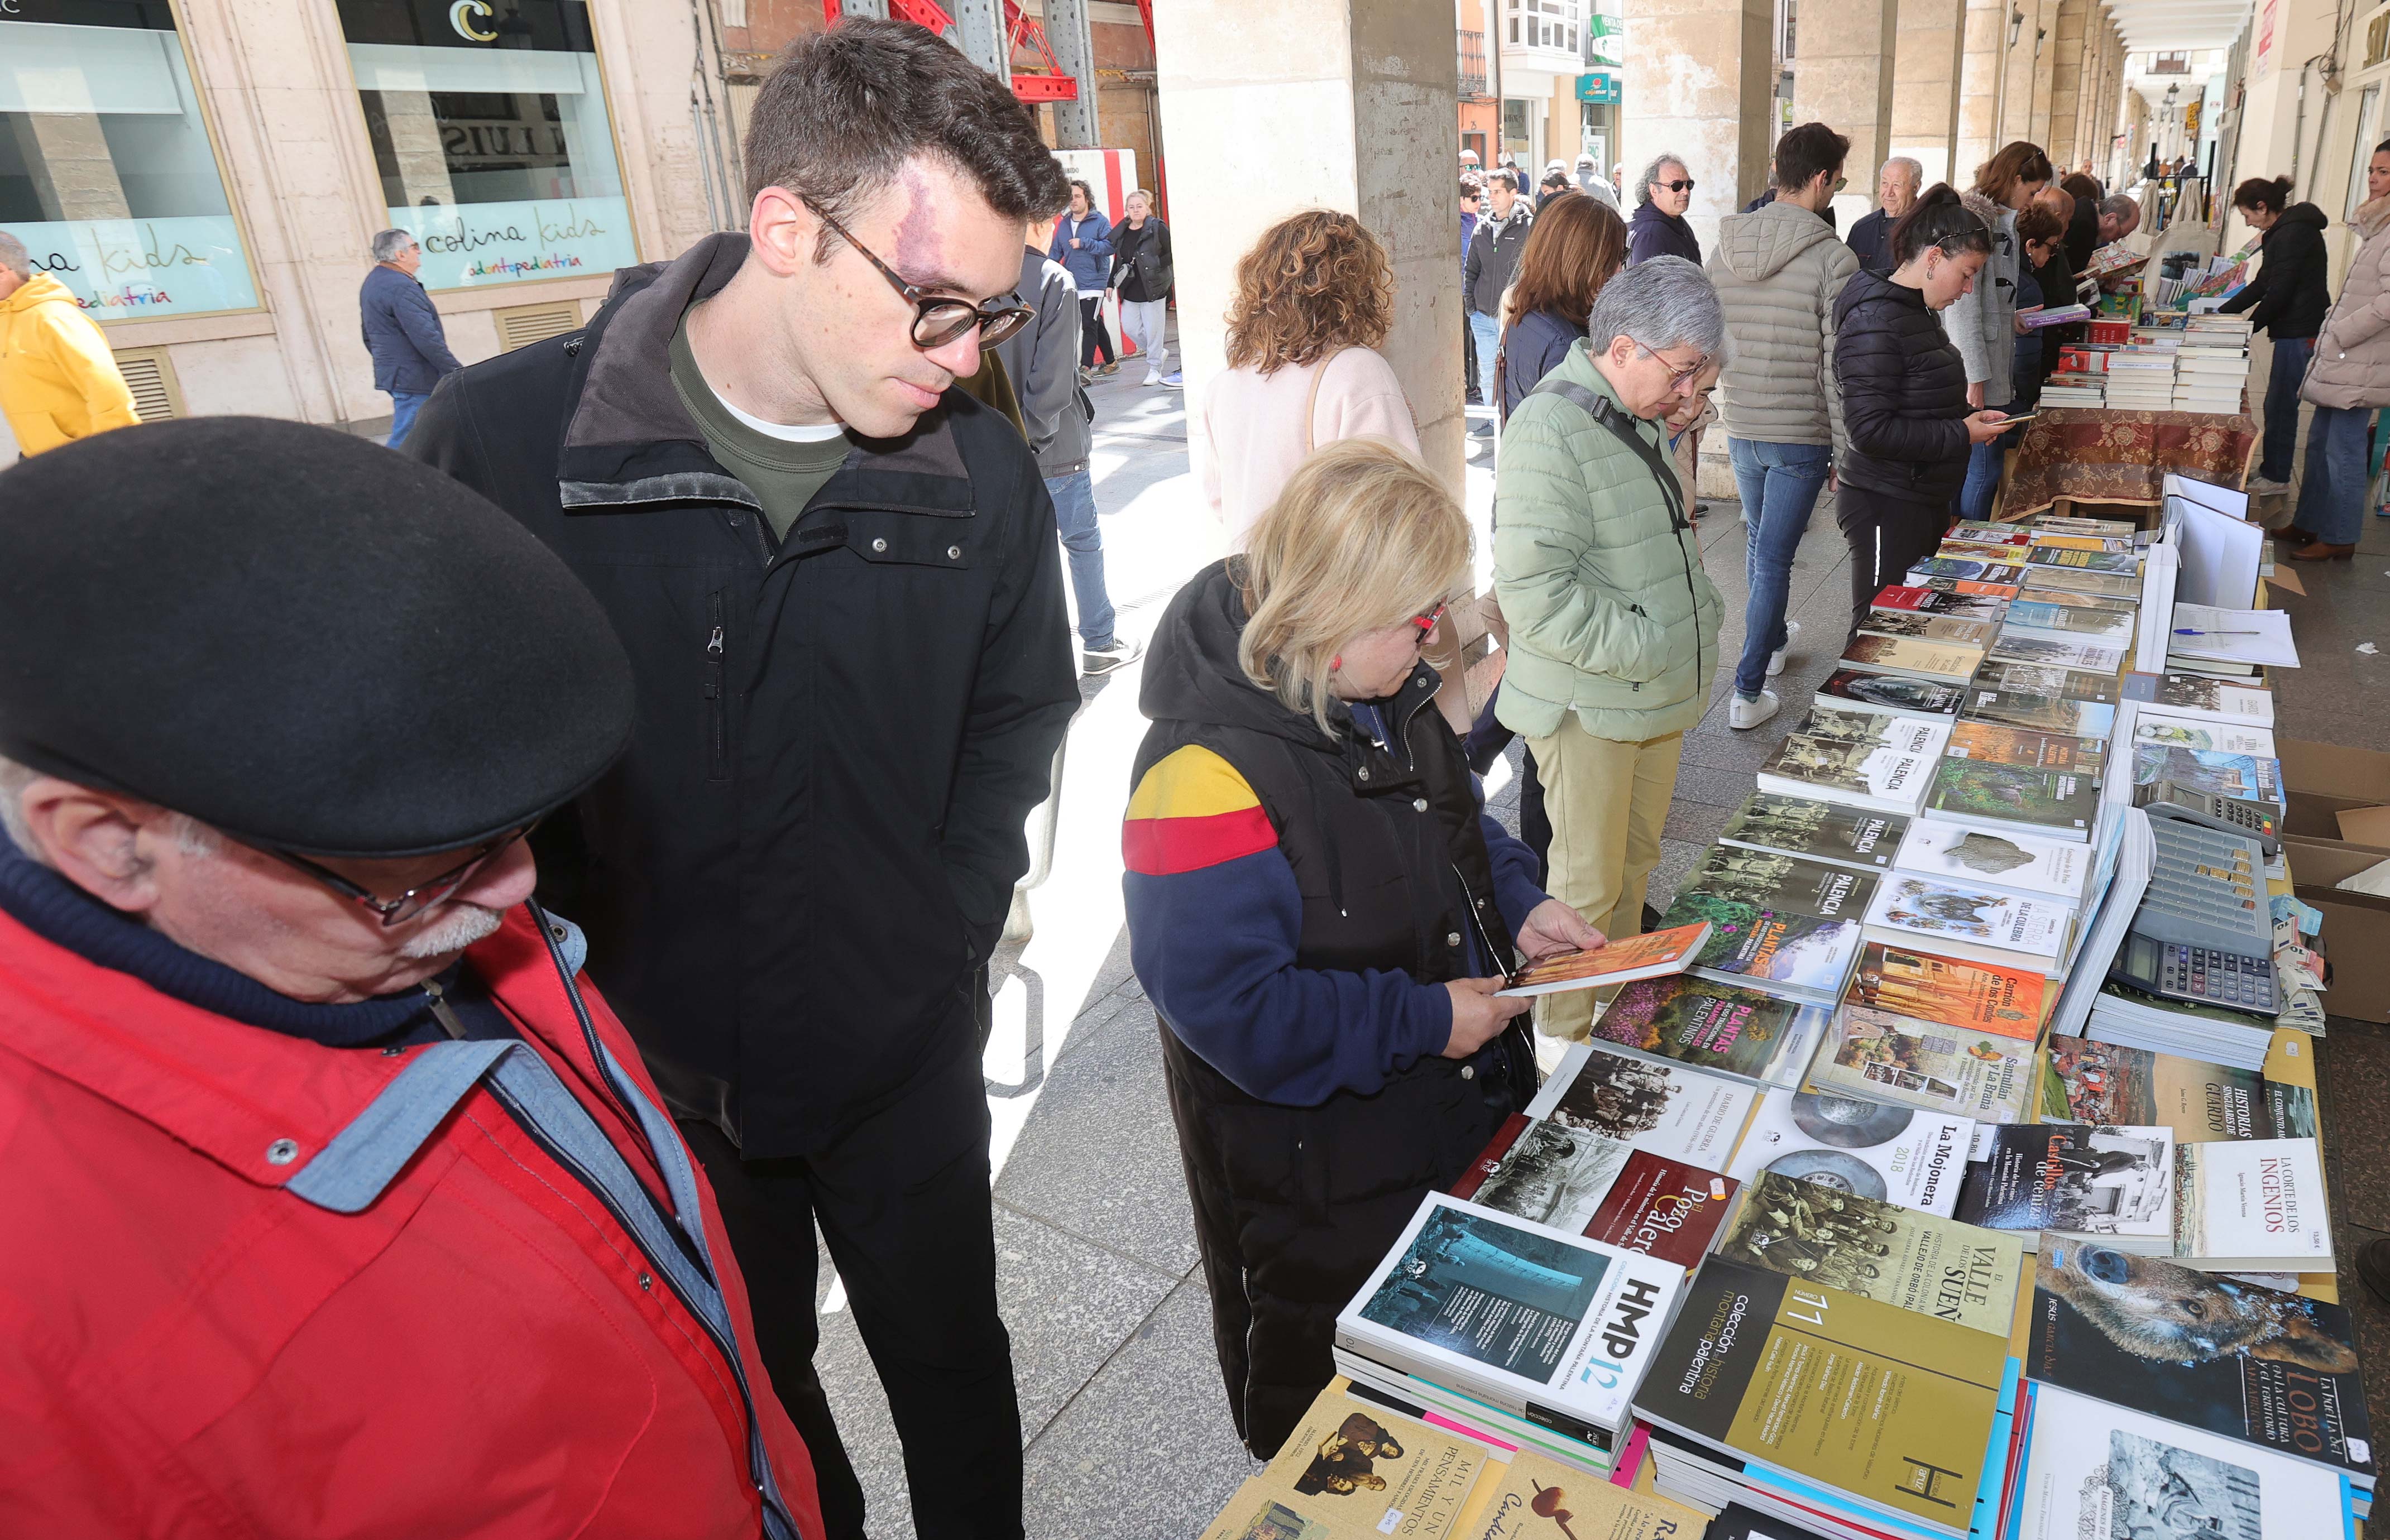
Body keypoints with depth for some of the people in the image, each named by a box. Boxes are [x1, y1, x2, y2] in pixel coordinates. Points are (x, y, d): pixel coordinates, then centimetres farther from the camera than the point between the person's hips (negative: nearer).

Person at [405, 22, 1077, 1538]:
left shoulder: (982, 471, -10)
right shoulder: (501, 441, -17)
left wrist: (941, 938, -3)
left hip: (904, 1057, 1)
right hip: (648, 1068, -1)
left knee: (952, 1365, 22)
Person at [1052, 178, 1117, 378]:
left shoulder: (1100, 222, -5)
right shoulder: (1063, 224, 12)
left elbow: (1110, 246, -15)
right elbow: (1055, 251, 14)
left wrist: (1083, 243, -18)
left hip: (1093, 284, -6)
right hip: (1072, 285, 6)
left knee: (1089, 326, -11)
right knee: (1097, 325, 14)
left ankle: (1085, 368, -12)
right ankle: (1111, 363, 25)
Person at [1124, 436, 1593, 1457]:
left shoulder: (1385, 694, -3)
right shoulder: (1209, 775, -34)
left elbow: (1456, 827, 14)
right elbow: (1225, 1000, -33)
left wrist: (1517, 908, -4)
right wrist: (1420, 1021, -27)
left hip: (1449, 1109, 9)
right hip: (1314, 1171, -8)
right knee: (1323, 1388, 20)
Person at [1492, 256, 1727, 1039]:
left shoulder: (1639, 420, 11)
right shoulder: (1550, 430, -20)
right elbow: (1534, 590, -28)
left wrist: (1698, 619, 13)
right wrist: (1641, 649, -23)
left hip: (1657, 695, 9)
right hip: (1589, 707, -9)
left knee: (1636, 861, 21)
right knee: (1586, 886, 5)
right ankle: (1568, 1044, 24)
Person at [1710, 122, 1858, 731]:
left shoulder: (1726, 244, 0)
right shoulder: (1833, 258, -15)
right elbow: (1838, 368, -15)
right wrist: (1846, 451, -6)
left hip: (1739, 426, 5)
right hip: (1802, 434, -5)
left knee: (1760, 540, 24)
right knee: (1774, 557, 1)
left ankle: (1773, 640, 44)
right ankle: (1749, 691, 4)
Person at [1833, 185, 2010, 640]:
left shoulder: (1919, 311, 13)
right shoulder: (1874, 321, -19)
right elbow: (1871, 430, -25)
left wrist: (1969, 415, 7)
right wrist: (1960, 434, -18)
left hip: (1924, 499, 10)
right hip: (1886, 506, -10)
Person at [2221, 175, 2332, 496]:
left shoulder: (2293, 233, -16)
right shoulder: (2284, 231, 16)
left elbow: (2279, 292, -18)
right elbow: (2261, 285, 20)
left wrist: (2247, 328, -9)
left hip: (2299, 331, -10)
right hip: (2296, 328, 10)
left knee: (2280, 405, -5)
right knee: (2278, 404, 14)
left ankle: (2276, 478, 1)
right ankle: (2271, 469, 21)